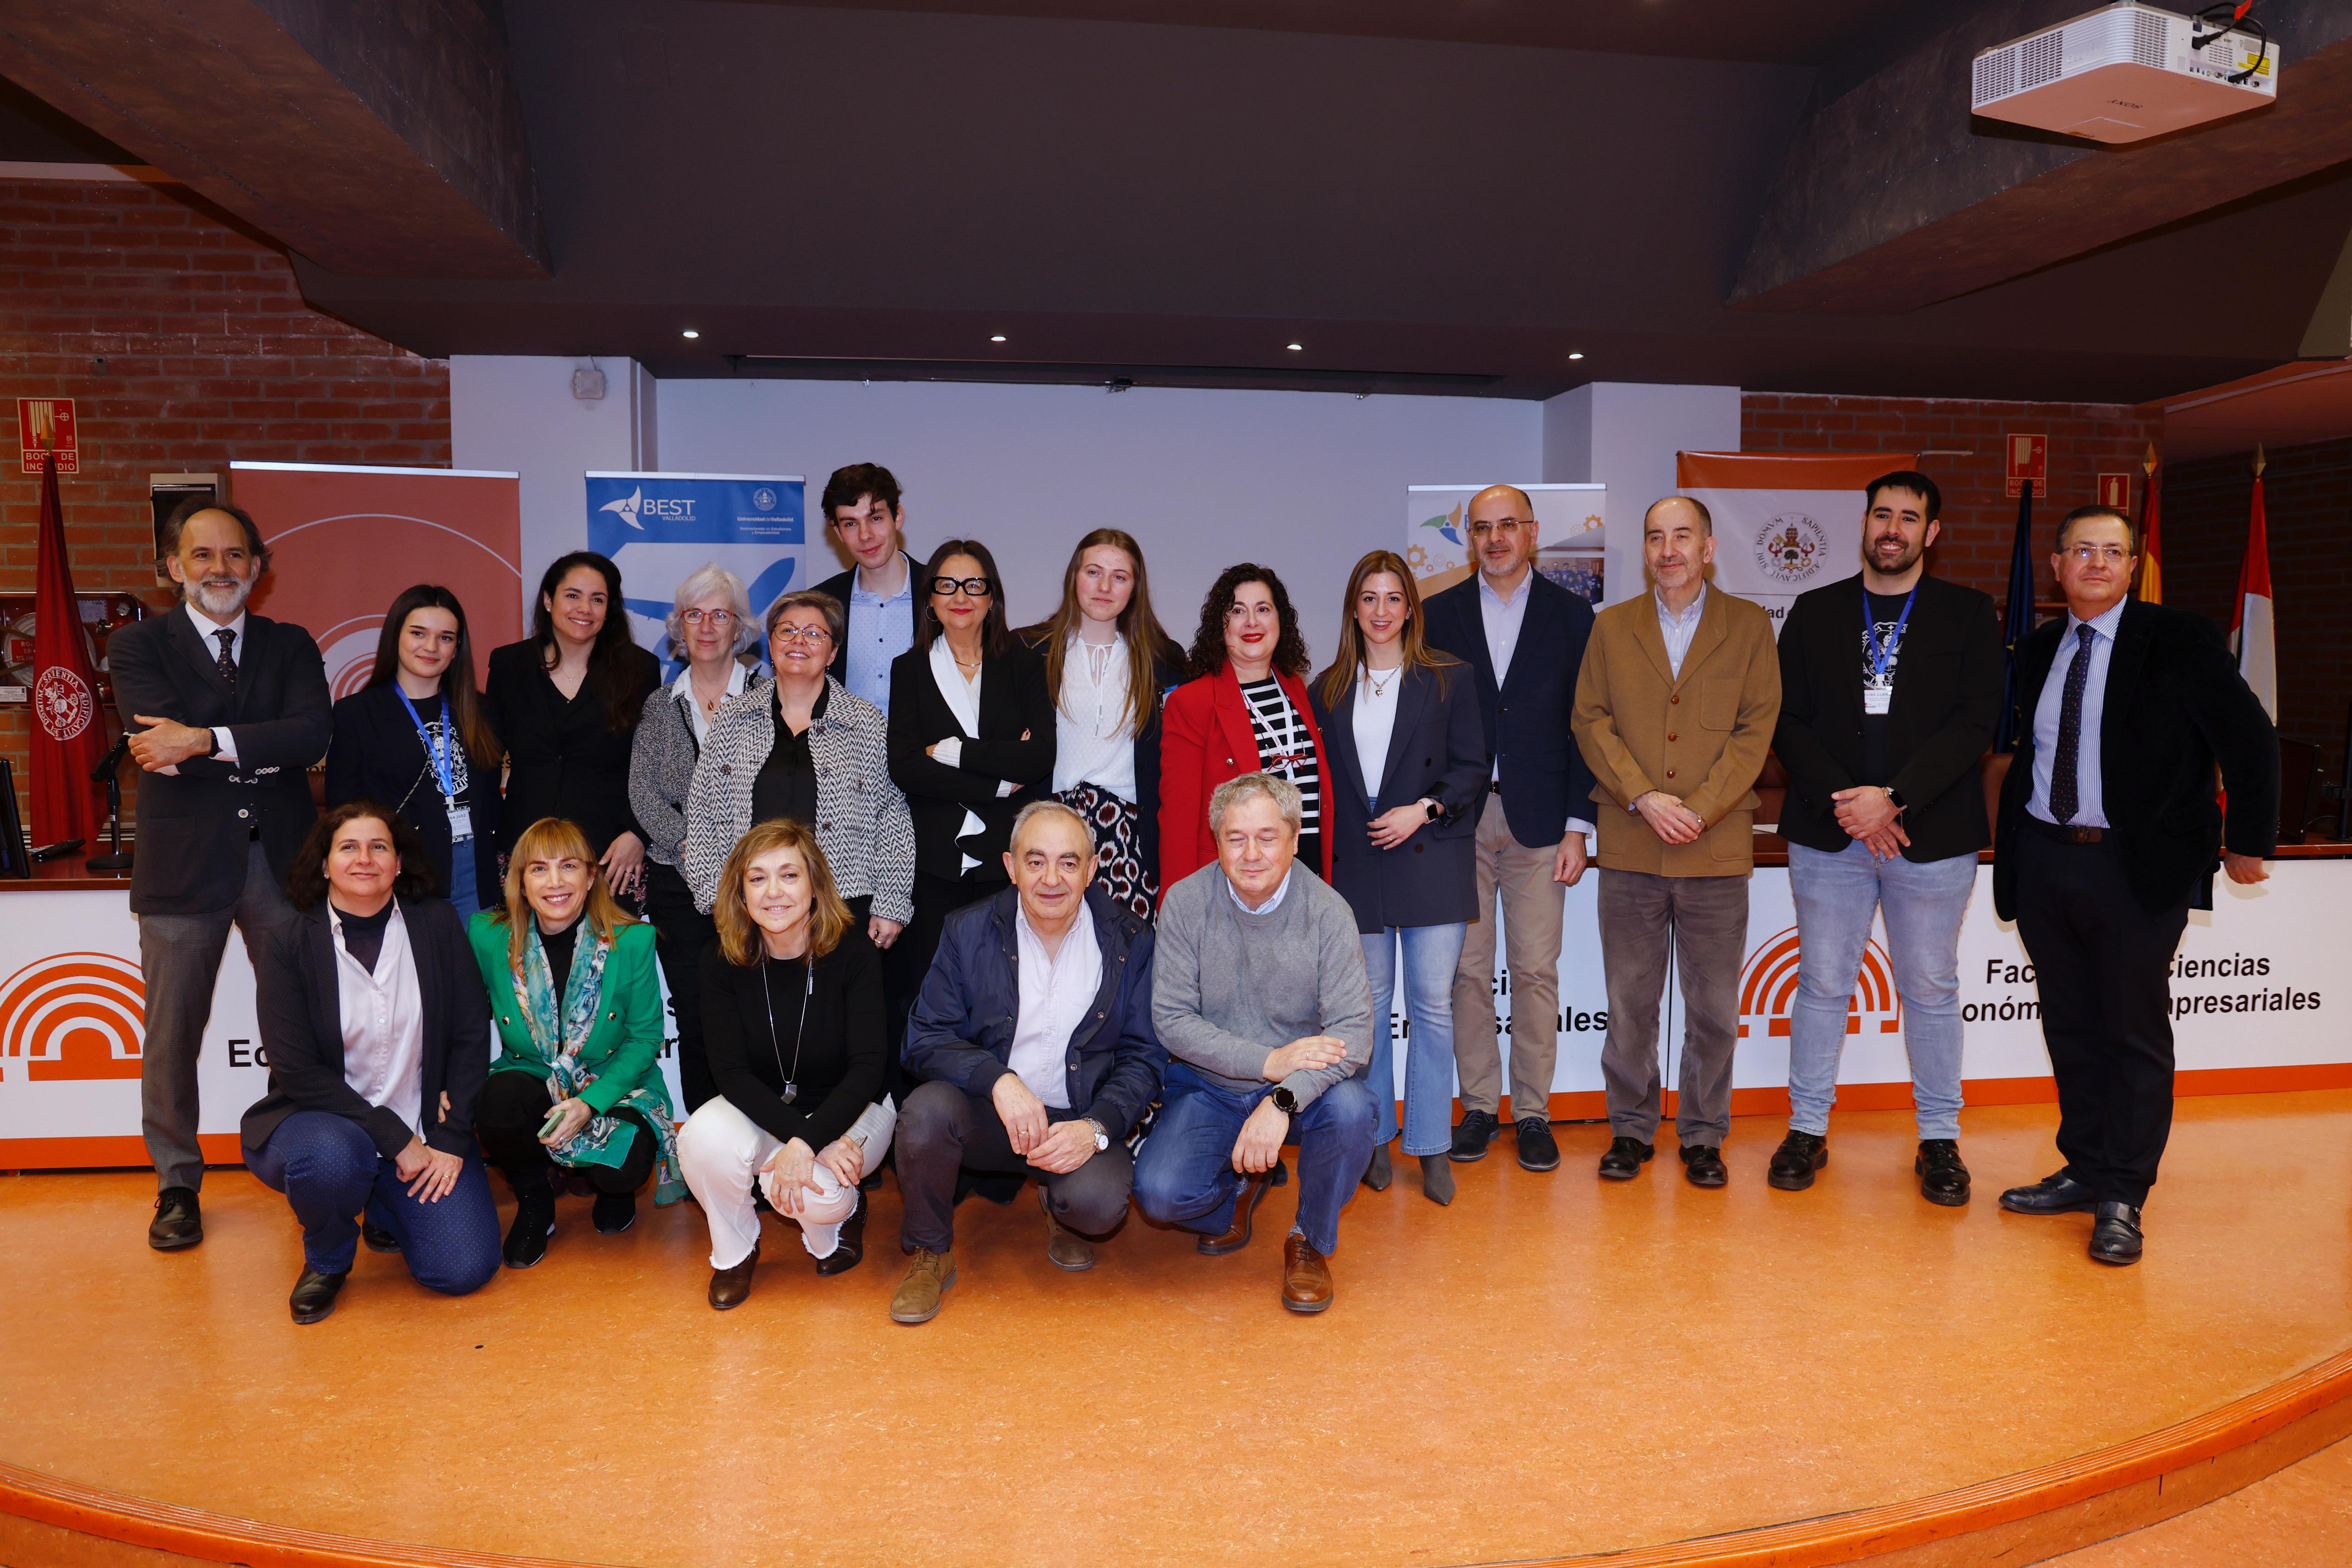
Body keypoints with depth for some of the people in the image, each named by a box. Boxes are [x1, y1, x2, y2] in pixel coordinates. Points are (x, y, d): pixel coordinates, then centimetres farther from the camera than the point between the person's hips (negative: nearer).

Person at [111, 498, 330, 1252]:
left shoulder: (290, 646, 9)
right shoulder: (139, 645, 4)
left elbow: (314, 733, -10)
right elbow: (164, 742, -13)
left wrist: (208, 741, -17)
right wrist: (266, 752, -12)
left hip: (281, 858, 1)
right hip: (184, 863, -1)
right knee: (173, 1034, 6)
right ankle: (177, 1185, 22)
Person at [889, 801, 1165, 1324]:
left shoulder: (1129, 940, -2)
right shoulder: (968, 931, -1)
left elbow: (1144, 1057, -2)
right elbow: (926, 1040, -6)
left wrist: (1096, 1128, -20)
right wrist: (999, 1080, -25)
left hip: (1078, 1121, -1)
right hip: (985, 1117, 1)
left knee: (1099, 1202, -30)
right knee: (927, 1110, -31)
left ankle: (1058, 1208, 11)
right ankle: (930, 1253, -2)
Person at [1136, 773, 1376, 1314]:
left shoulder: (1327, 911, -12)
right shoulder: (1186, 903, -10)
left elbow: (1352, 1030, -19)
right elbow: (1171, 1019, -11)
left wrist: (1283, 1101, -35)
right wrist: (1269, 1062, -23)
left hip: (1303, 1087, 0)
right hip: (1207, 1088, 1)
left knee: (1350, 1108, -32)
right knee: (1158, 1193, -23)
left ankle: (1312, 1242, -2)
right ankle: (1242, 1188, 15)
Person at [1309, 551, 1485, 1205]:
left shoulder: (1448, 679, 4)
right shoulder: (1328, 689, 11)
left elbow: (1472, 766, 3)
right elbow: (1321, 780, 10)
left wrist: (1424, 809, -12)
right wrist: (1327, 852, 1)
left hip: (1430, 859, -2)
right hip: (1356, 863, 2)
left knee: (1432, 1003, -2)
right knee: (1369, 1004, 7)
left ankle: (1431, 1145, 8)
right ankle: (1374, 1139, 18)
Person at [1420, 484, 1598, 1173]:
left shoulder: (1572, 615, 5)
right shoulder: (1440, 614, 7)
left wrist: (1578, 826, -3)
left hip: (1538, 821, 0)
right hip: (1458, 820, 1)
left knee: (1536, 972, 2)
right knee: (1466, 969, 5)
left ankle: (1533, 1111, 14)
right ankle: (1479, 1105, 18)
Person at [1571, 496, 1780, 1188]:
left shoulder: (1749, 625, 6)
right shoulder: (1611, 627, 10)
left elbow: (1757, 727, -1)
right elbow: (1591, 720, 3)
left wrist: (1699, 809, -12)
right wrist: (1643, 798, -11)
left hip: (1718, 847, -1)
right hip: (1629, 848, 1)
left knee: (1714, 1007, 6)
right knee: (1629, 1001, 8)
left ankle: (1703, 1136, 21)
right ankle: (1631, 1127, 22)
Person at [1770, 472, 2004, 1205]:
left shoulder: (1969, 614, 5)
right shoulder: (1814, 613, 8)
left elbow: (1975, 722, -5)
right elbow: (1787, 720, 2)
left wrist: (1891, 798, -15)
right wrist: (1842, 802, -11)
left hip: (1932, 834, -1)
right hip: (1828, 834, 1)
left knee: (1931, 991, 8)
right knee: (1822, 985, 7)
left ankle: (1939, 1139, 21)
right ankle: (1808, 1130, 18)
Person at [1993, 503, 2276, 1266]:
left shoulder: (2179, 641, -4)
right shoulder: (2038, 651, 11)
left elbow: (2250, 741, -3)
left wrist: (2248, 844, -2)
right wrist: (2012, 836, 12)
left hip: (2137, 866, -5)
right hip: (2043, 861, 5)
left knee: (2135, 1032, 2)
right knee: (2070, 1028, 13)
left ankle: (2122, 1200, 11)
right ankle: (2085, 1172, 26)